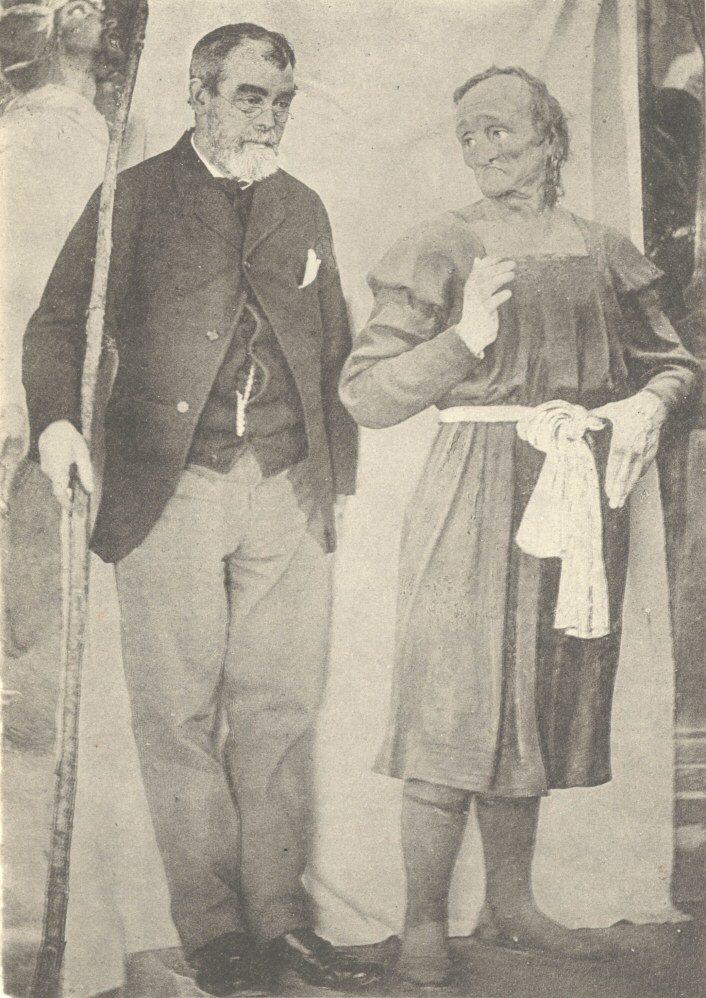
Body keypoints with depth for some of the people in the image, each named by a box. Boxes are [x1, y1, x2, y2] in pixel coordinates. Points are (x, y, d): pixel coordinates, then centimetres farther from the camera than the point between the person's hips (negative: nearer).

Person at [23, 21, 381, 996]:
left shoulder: (306, 210, 19)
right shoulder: (135, 196, 7)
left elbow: (336, 349, 20)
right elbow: (60, 320, 3)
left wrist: (341, 477, 12)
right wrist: (57, 419, -15)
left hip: (290, 491, 3)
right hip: (169, 489, -3)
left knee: (281, 711, 4)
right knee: (180, 715, 0)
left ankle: (279, 917, 13)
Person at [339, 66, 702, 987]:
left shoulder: (603, 253, 10)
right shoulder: (442, 249, 0)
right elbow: (364, 393, -4)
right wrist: (464, 340, -16)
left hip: (579, 497, 4)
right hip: (476, 494, -4)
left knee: (534, 705, 11)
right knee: (455, 704, -4)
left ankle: (509, 907, 24)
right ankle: (425, 925, 9)